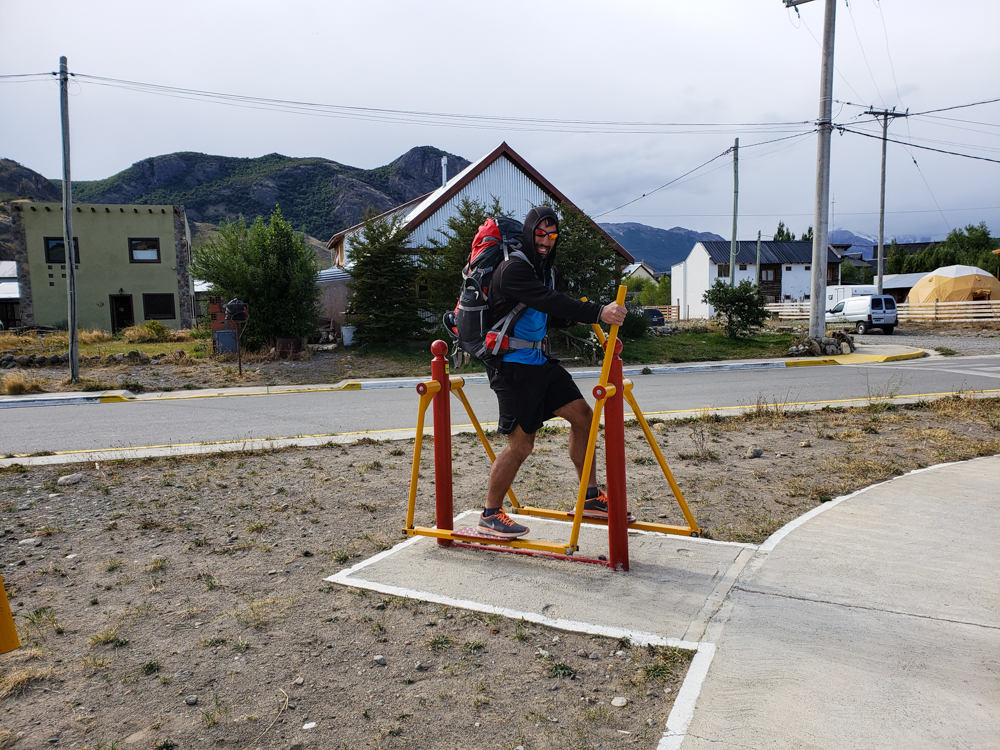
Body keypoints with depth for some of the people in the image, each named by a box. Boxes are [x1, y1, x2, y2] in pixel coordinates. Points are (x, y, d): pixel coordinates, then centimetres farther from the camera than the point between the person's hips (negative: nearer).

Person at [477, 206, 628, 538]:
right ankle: (490, 514, 11)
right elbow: (550, 302, -29)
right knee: (521, 443, -8)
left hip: (539, 360, 9)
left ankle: (591, 498, 17)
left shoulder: (548, 270, 15)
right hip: (512, 365, -9)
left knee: (582, 415, 5)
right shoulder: (513, 268, -16)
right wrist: (597, 312, -36)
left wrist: (579, 312, -2)